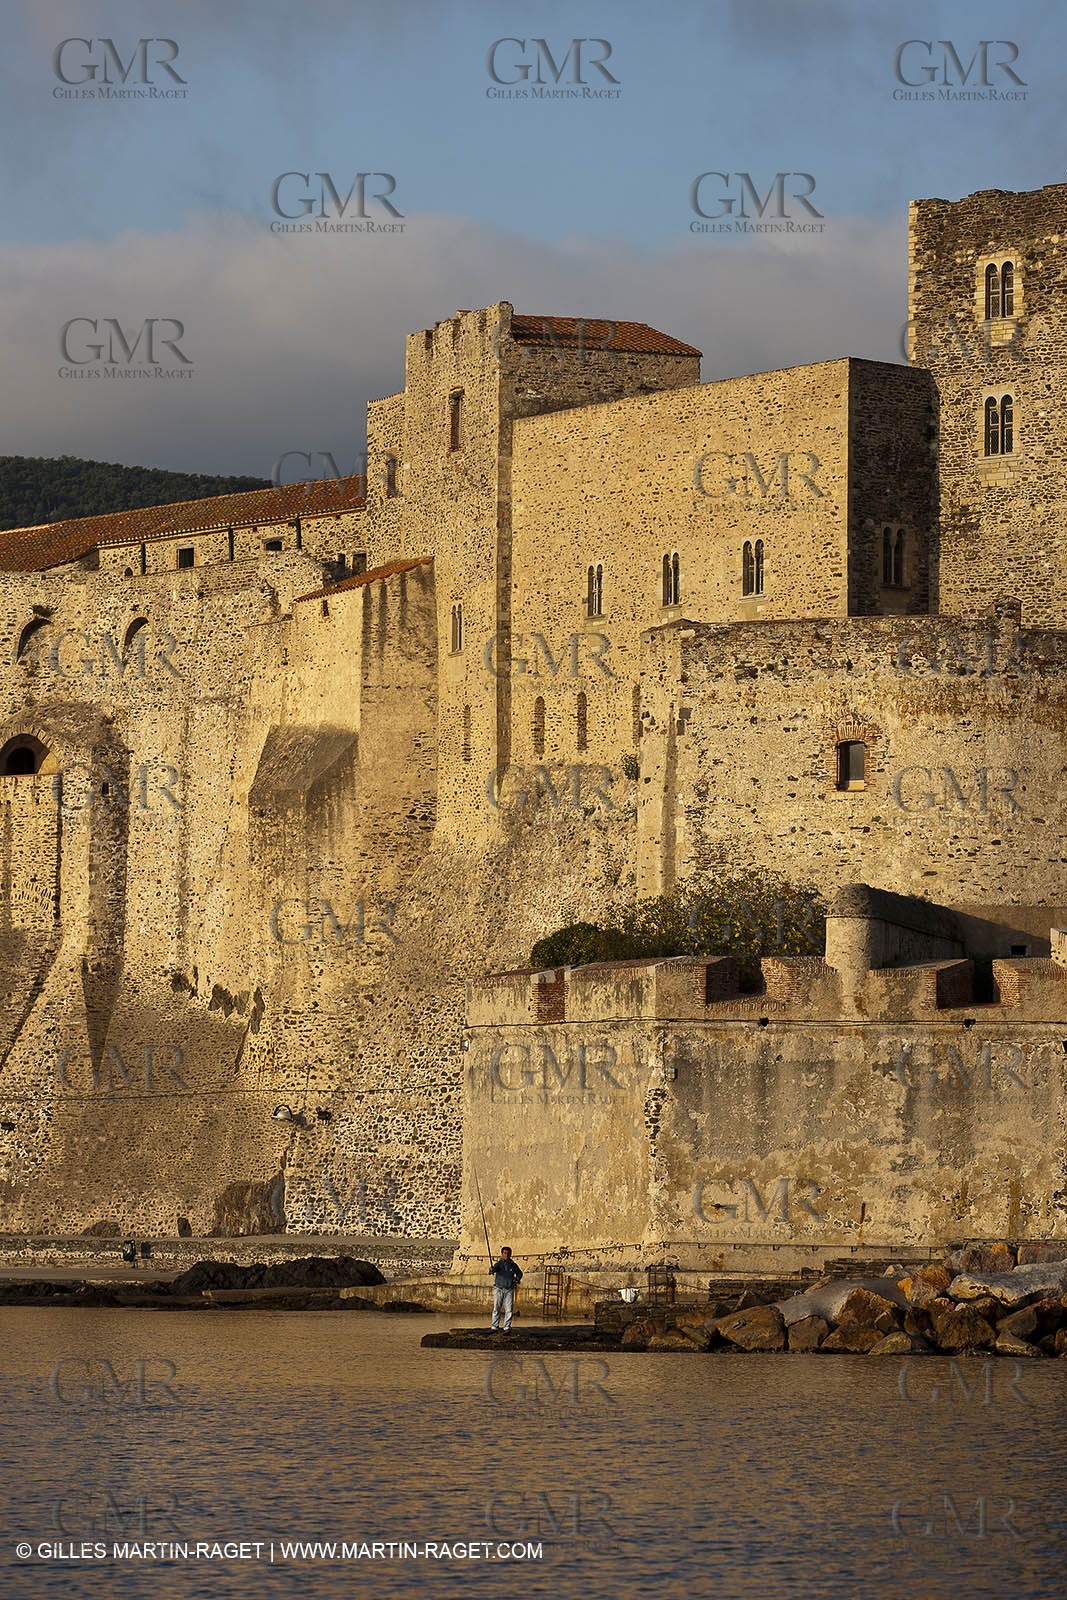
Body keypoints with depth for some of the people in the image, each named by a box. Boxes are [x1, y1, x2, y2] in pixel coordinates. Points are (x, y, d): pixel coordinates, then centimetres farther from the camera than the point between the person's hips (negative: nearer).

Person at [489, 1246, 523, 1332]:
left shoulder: (513, 1265, 7)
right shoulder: (499, 1264, -3)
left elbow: (519, 1273, 23)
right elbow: (494, 1268, -25)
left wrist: (517, 1279, 4)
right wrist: (491, 1270, -48)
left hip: (509, 1290, 2)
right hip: (498, 1289, -2)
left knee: (509, 1309, -5)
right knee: (496, 1309, 1)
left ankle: (507, 1327, -4)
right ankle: (495, 1327, 9)